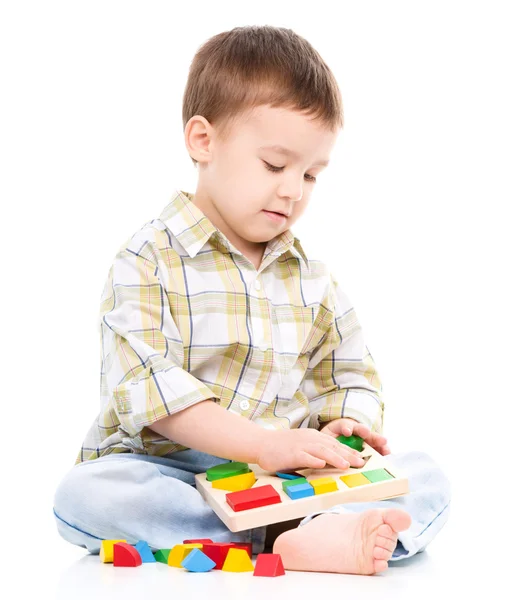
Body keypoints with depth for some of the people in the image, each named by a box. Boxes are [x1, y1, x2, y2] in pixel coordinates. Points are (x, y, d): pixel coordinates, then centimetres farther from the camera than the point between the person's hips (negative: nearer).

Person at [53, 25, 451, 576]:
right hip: (169, 472, -3)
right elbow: (146, 389, -16)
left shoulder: (314, 278, 13)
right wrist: (263, 443, -25)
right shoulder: (147, 262, -4)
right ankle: (283, 537, -36)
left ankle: (318, 536, -42)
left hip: (291, 479, 4)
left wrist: (346, 424, -7)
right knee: (83, 494, -33)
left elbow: (352, 377, 18)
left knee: (426, 479, -14)